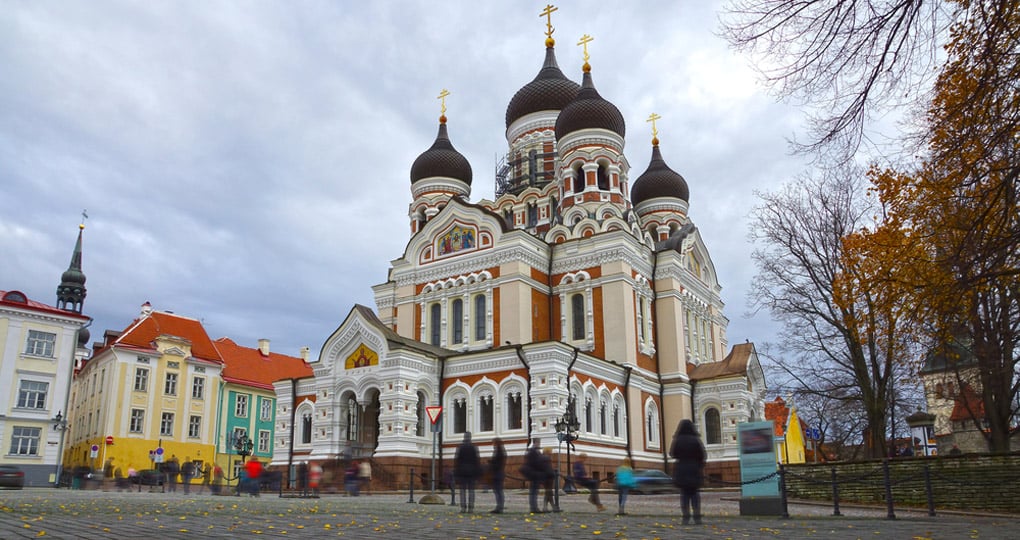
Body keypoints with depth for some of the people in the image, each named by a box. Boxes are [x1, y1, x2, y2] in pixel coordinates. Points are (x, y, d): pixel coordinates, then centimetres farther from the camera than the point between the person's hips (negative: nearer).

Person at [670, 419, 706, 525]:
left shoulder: (677, 440, -6)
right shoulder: (696, 440, -6)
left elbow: (672, 454, 4)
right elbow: (702, 455, -3)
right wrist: (701, 467, 10)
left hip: (681, 470, 0)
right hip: (694, 470, 0)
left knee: (684, 493, 7)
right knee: (695, 493, 11)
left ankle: (686, 517, 1)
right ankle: (697, 517, 5)